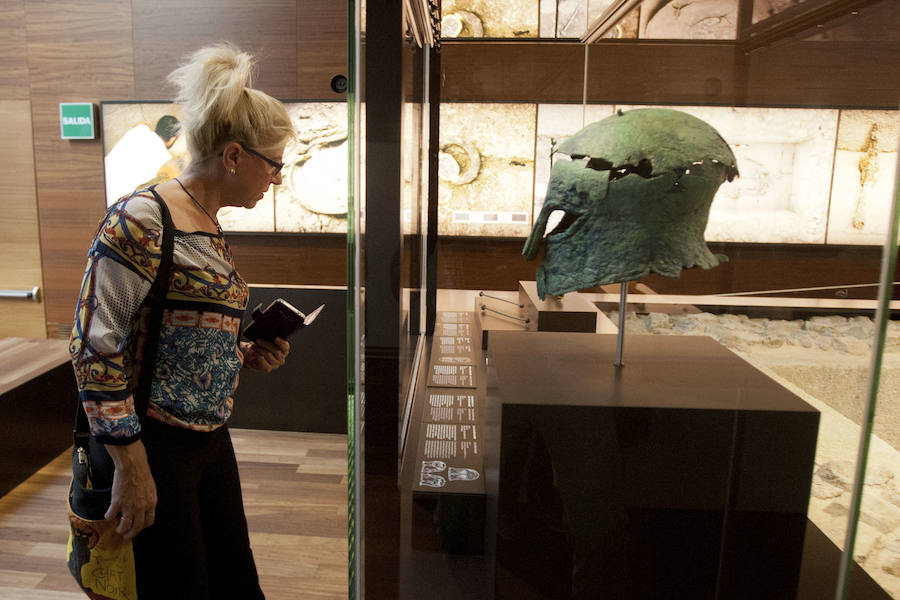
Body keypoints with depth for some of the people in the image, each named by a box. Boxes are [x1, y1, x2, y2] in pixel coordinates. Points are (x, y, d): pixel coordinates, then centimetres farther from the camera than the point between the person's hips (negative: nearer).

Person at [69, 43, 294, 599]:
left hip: (211, 439, 8)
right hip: (154, 445, -8)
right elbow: (95, 345, -20)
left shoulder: (211, 228, 10)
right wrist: (132, 465, -18)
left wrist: (246, 355, 3)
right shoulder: (141, 220, -17)